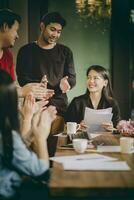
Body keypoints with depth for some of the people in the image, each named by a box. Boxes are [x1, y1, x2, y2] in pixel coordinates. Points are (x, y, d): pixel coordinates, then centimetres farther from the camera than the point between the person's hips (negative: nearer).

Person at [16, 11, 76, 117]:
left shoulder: (65, 52, 13)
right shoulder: (26, 51, 5)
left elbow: (72, 78, 8)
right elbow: (22, 79, -3)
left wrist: (66, 83, -18)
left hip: (60, 105, 2)